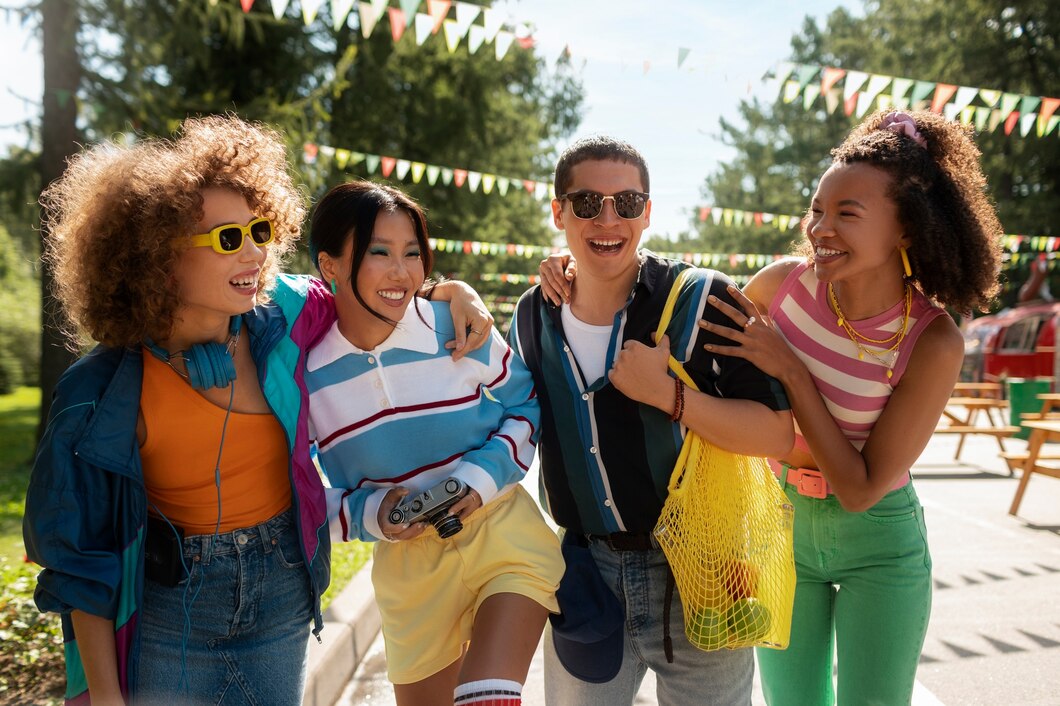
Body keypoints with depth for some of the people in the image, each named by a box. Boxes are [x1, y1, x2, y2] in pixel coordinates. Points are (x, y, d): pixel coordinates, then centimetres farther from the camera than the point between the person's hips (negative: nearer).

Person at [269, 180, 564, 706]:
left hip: (503, 534, -2)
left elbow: (526, 401, 1)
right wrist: (368, 515, -16)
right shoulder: (301, 369, -11)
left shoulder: (459, 328, -14)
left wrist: (487, 473, -14)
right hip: (410, 561, 2)